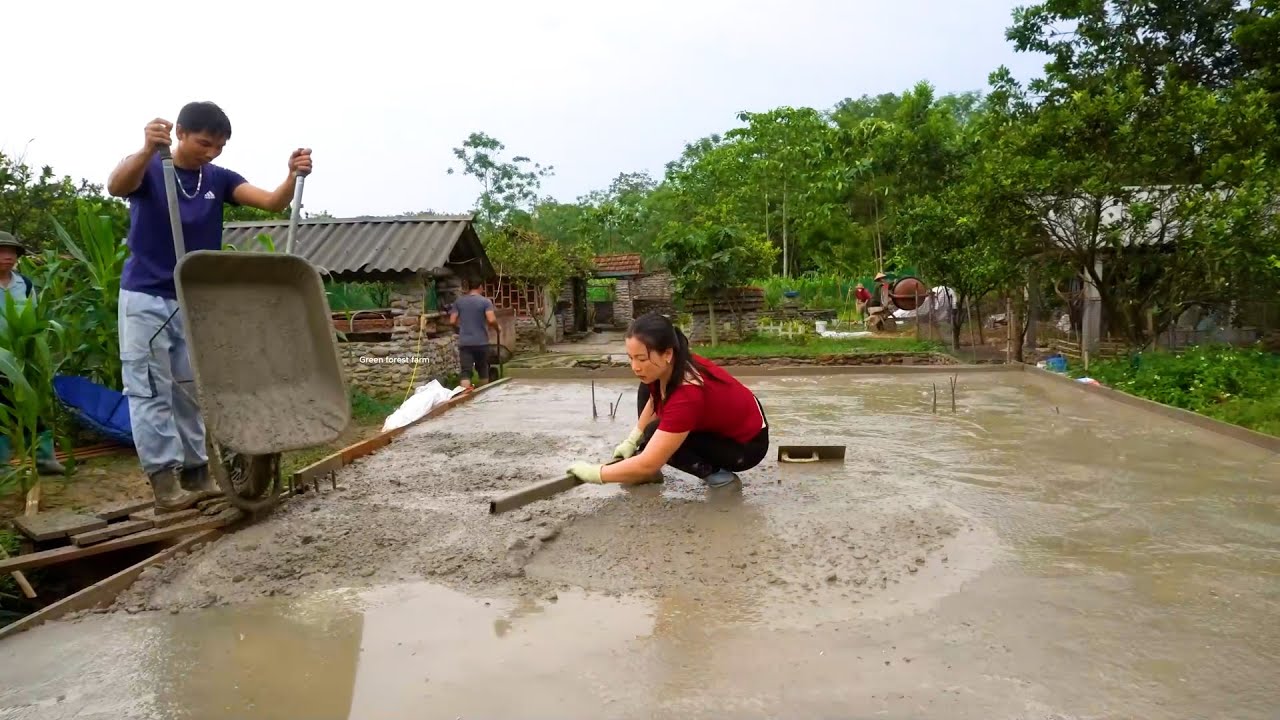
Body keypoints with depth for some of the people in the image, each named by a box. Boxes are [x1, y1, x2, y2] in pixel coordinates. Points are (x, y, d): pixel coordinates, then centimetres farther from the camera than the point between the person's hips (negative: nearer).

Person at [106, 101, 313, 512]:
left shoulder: (219, 179, 2)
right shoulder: (149, 170, -9)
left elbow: (273, 203, -11)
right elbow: (116, 186, -32)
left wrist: (293, 176, -32)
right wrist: (147, 151, -51)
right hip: (146, 298, -4)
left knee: (190, 391, 10)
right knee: (151, 392, -3)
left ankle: (195, 473, 19)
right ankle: (164, 482, -2)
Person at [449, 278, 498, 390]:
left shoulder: (458, 301, 6)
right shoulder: (485, 301, -4)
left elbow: (452, 321, 3)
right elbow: (491, 320, -16)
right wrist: (497, 326, 4)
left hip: (464, 343, 1)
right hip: (481, 342, -1)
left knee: (465, 371, -6)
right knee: (482, 369, 18)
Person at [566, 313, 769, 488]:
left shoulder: (688, 395, -38)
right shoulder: (670, 367, -17)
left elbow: (648, 464, -36)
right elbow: (652, 403, 9)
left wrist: (595, 473, -28)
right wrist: (631, 441, 1)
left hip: (747, 444, -8)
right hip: (718, 422, 8)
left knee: (654, 437, -22)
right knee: (648, 389, 0)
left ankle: (717, 473, -9)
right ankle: (648, 471, 5)